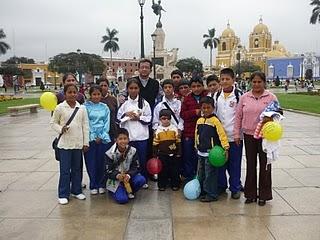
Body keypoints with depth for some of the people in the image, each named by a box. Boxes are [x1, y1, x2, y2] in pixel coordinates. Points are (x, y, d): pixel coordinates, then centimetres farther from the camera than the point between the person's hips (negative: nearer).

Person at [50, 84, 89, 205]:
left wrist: (86, 143, 3)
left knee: (77, 168, 13)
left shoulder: (82, 108, 2)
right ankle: (63, 194, 14)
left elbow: (85, 126, 4)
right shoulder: (60, 108, -4)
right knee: (65, 170, 2)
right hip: (65, 144, -2)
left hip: (78, 143, 2)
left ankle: (76, 190, 28)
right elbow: (53, 123, 4)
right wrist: (60, 129, -16)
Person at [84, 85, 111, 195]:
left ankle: (101, 185, 16)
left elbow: (107, 123, 5)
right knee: (91, 163, 2)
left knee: (102, 162, 4)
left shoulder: (105, 107, 9)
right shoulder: (86, 106, 0)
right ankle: (93, 186, 14)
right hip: (90, 138, -2)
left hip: (103, 138, 2)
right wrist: (93, 137, -9)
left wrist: (101, 137, -5)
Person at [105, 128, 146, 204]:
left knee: (141, 180, -28)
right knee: (122, 199, -23)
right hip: (115, 179, -3)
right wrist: (117, 176, -32)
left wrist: (128, 175, -27)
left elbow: (135, 167, -6)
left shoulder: (133, 151, -9)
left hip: (128, 176, 3)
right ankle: (115, 191, 13)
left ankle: (129, 191, 2)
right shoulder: (110, 154, -14)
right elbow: (108, 171, -12)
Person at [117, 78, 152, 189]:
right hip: (127, 136, 1)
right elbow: (118, 119, 5)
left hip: (141, 136, 0)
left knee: (142, 159, 6)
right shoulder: (124, 103, 5)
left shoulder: (144, 103, 3)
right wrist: (126, 114, -10)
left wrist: (139, 117, -11)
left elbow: (149, 119, 2)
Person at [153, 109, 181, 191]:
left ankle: (175, 184, 22)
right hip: (162, 154, 0)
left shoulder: (174, 128, -1)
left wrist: (179, 153, 1)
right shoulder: (158, 130, -1)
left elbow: (178, 142, 3)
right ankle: (162, 185, 21)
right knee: (162, 170, 8)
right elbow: (155, 144, 2)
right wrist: (155, 155, 1)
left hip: (173, 154, 0)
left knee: (174, 170, 8)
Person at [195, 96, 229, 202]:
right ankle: (203, 192, 29)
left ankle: (212, 194, 8)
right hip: (201, 152, 7)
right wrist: (197, 147, 21)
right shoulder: (199, 120, 7)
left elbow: (222, 134, -15)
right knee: (201, 174, 15)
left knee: (210, 174, -2)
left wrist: (225, 147, -21)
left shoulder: (215, 120, -12)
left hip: (211, 153, -7)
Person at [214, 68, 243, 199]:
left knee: (235, 163, 6)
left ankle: (235, 188, 20)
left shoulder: (239, 95, -5)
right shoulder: (216, 95, 7)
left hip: (234, 135, -3)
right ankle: (221, 185, 28)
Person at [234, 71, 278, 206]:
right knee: (250, 165, 10)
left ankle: (263, 195, 21)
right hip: (249, 135, 2)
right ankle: (250, 194, 23)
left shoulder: (271, 97, -1)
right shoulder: (244, 97, 4)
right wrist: (236, 134, 4)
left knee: (265, 166, 7)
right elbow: (238, 116, 7)